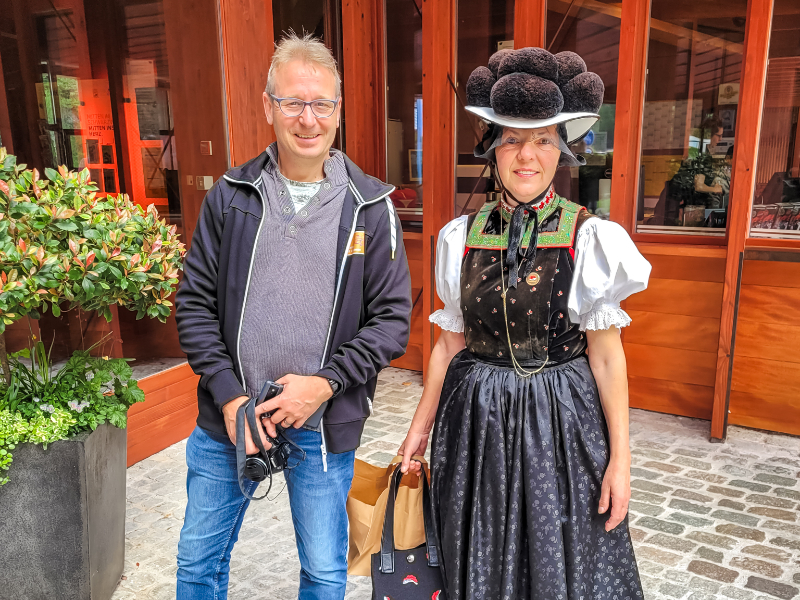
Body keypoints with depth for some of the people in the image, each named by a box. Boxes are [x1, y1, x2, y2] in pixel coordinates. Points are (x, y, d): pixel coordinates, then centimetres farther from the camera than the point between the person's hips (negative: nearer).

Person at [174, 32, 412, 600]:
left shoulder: (370, 206, -6)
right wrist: (229, 397, -10)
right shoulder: (231, 196, -2)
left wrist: (325, 382, -16)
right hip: (229, 415, 2)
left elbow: (392, 318, -5)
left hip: (326, 425, -1)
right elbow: (195, 302, 0)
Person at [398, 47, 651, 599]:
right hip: (476, 420, 3)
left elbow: (606, 354, -6)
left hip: (562, 421, -2)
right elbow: (451, 342, 5)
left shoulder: (589, 238, -9)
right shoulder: (464, 237, -1)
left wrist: (620, 458, -6)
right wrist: (421, 426, 7)